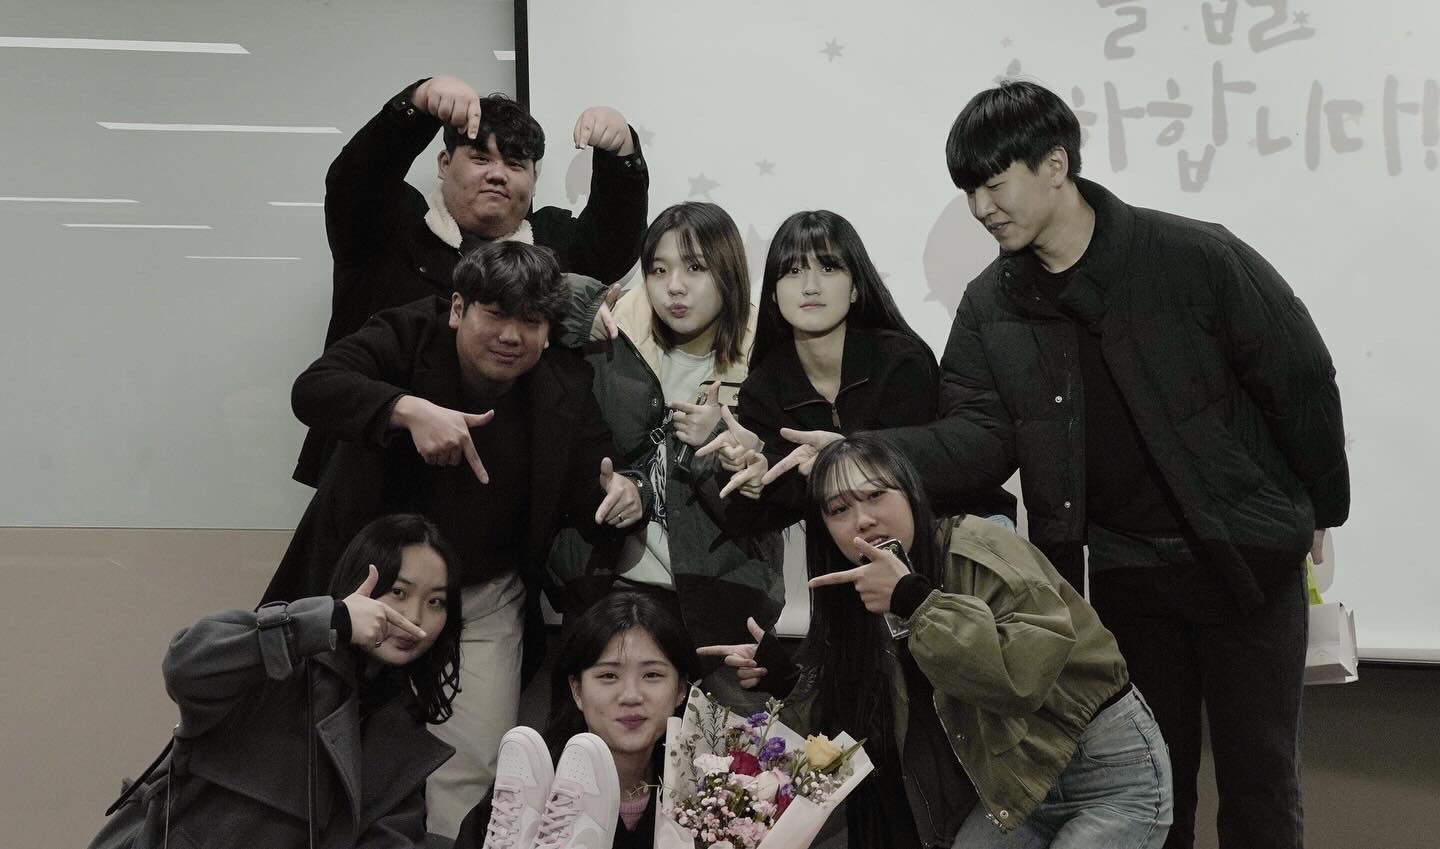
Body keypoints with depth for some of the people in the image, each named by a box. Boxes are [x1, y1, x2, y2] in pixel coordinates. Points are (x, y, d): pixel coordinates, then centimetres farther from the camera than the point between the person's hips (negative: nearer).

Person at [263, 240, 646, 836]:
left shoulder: (566, 391, -5)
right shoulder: (407, 336, -11)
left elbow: (588, 505, -5)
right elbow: (312, 389, -26)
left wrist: (623, 495, -29)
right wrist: (410, 409, -43)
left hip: (485, 604, 1)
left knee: (470, 771, -3)